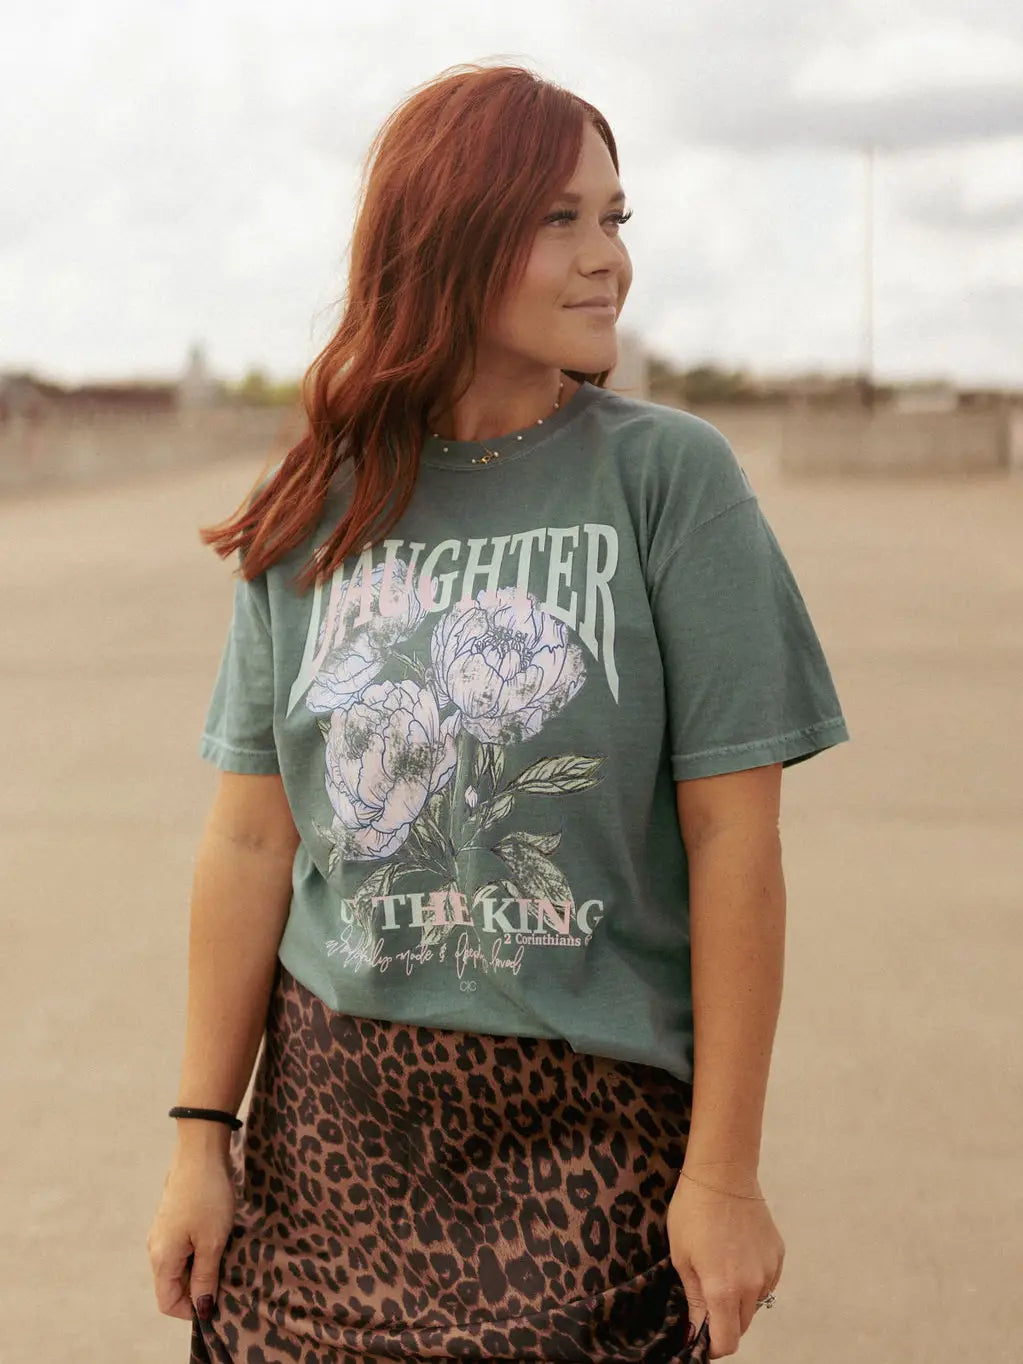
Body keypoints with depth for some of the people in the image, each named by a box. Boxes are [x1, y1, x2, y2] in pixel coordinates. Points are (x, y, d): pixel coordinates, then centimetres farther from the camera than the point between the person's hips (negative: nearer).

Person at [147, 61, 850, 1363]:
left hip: (592, 1126, -2)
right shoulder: (313, 515, 2)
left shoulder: (670, 475, -6)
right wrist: (202, 1138, 2)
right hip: (333, 1119, 3)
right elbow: (251, 842, 3)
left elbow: (733, 837, -8)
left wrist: (724, 1172, -9)